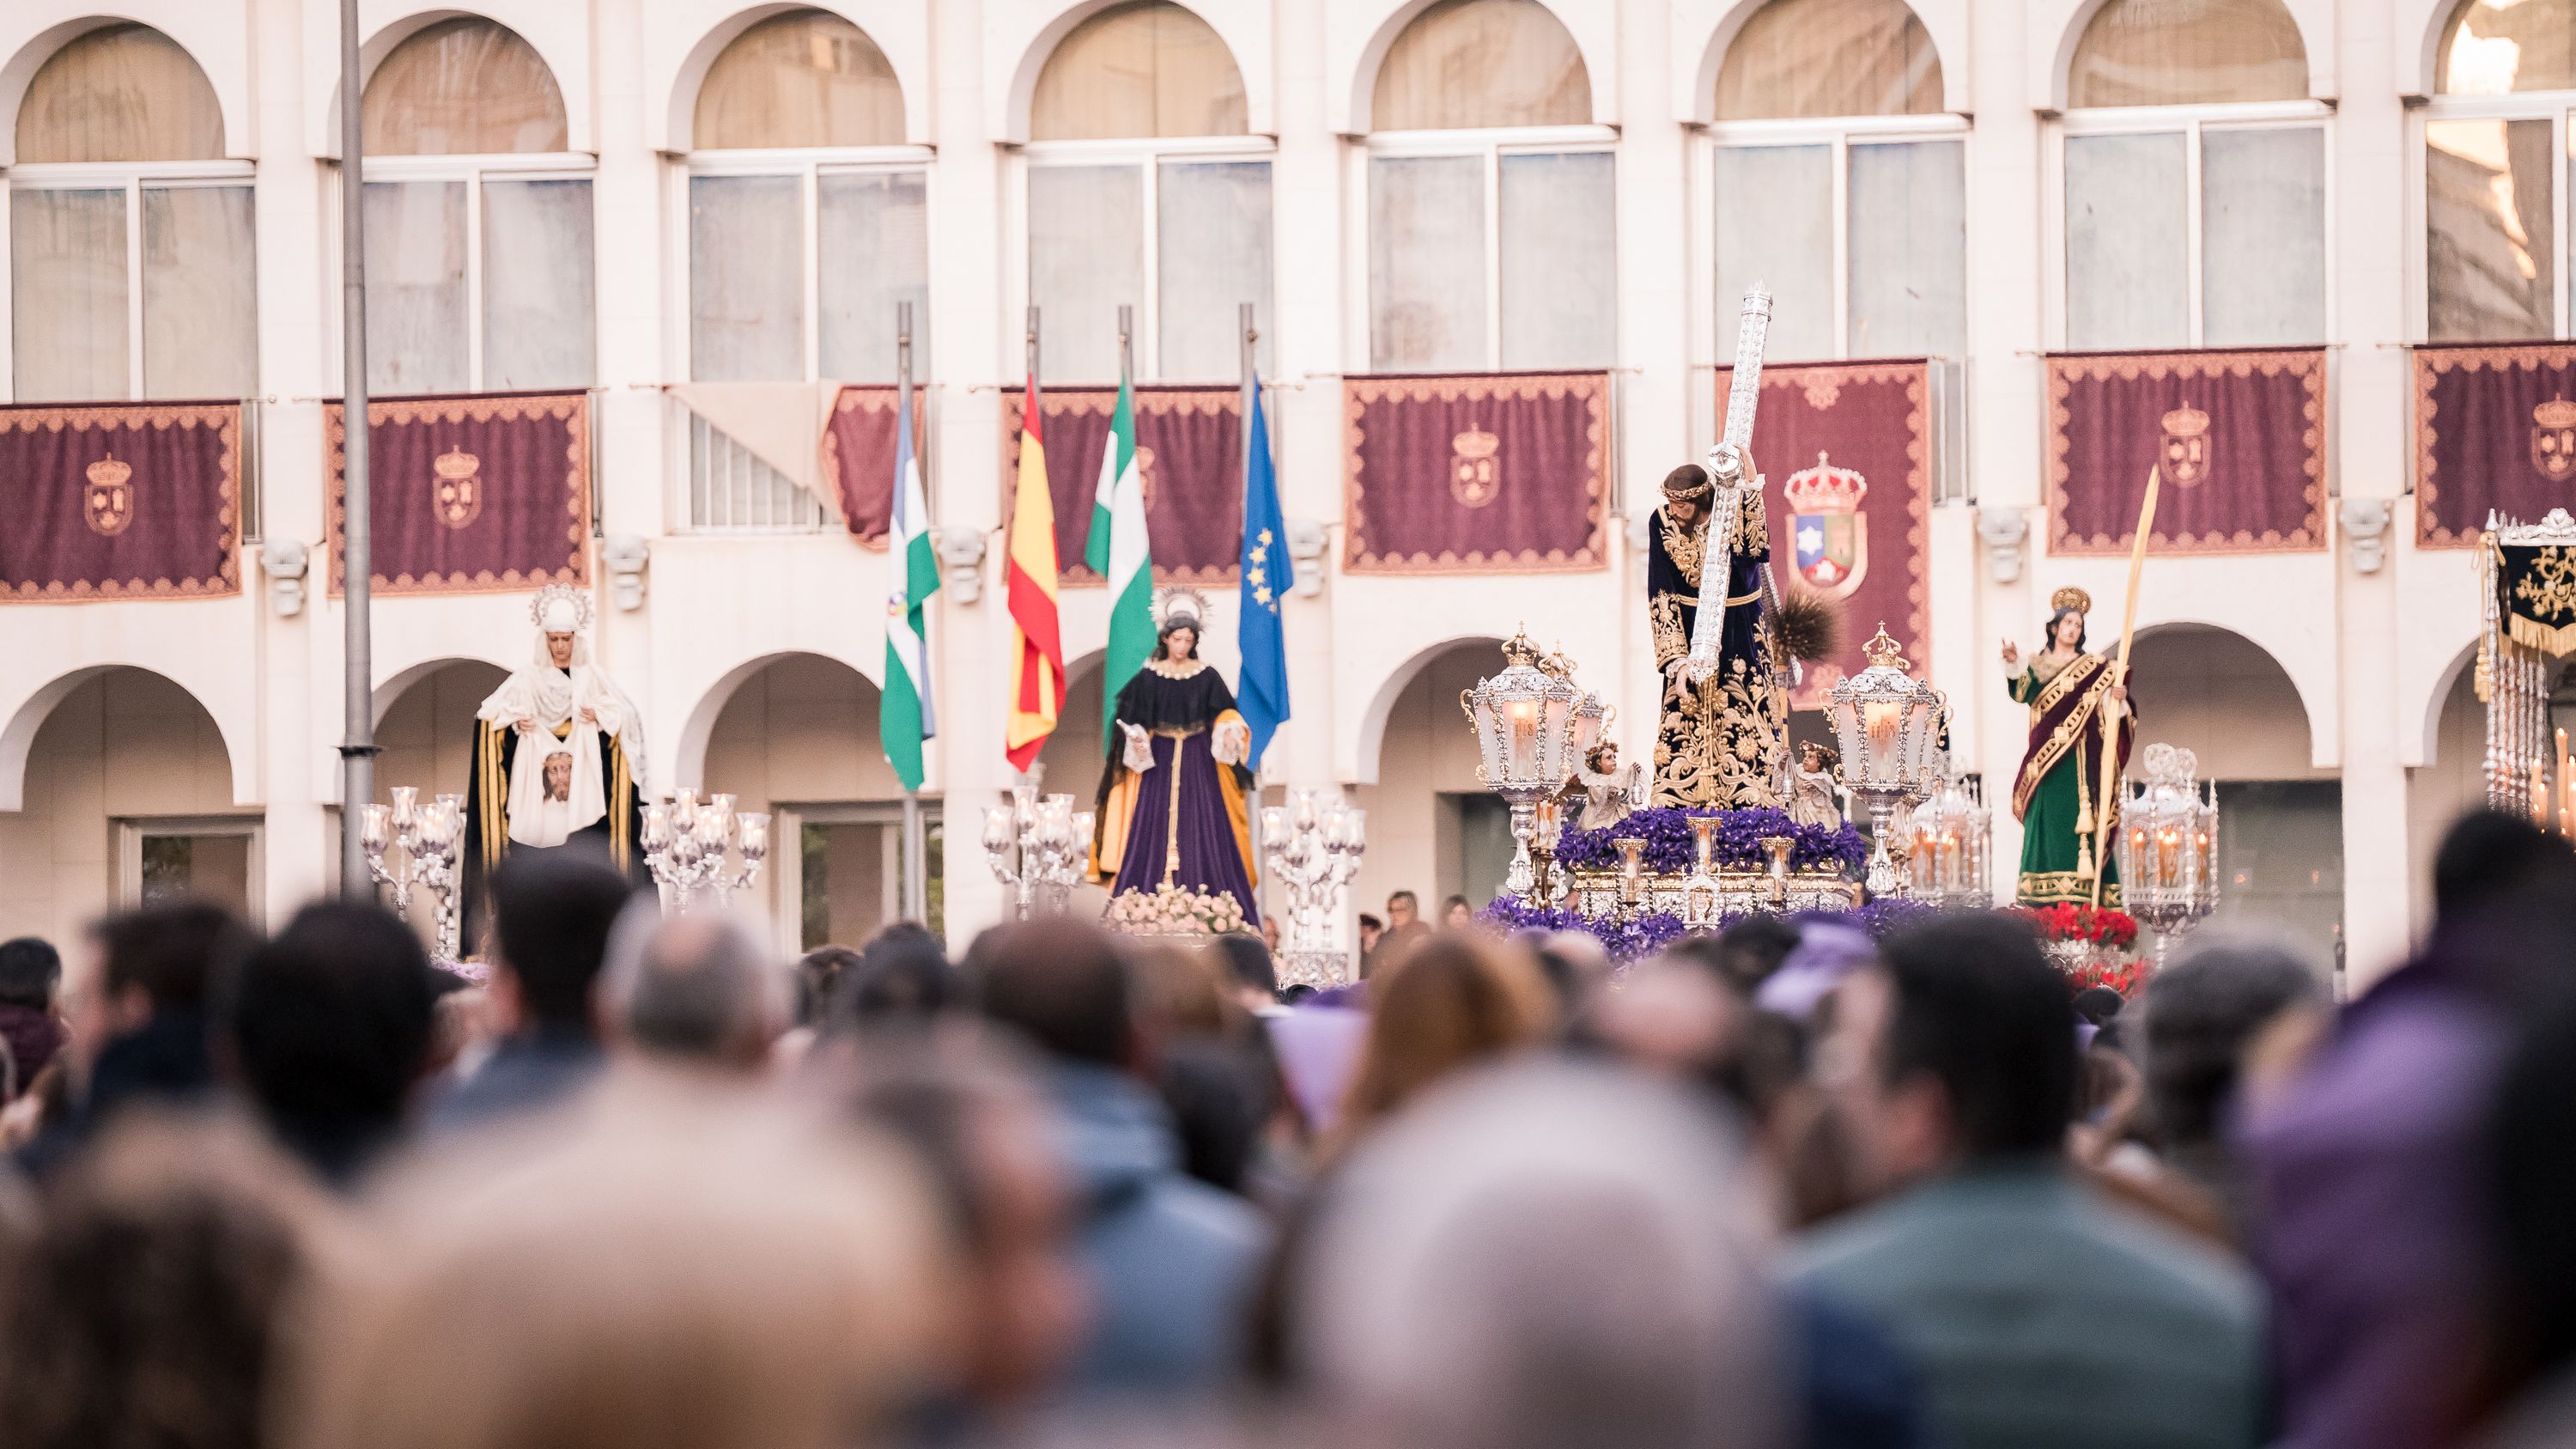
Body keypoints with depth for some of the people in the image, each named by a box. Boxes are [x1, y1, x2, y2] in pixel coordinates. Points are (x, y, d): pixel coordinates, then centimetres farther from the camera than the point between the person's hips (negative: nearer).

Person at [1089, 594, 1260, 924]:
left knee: (1201, 832, -6)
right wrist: (1137, 740, -18)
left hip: (1198, 764, 0)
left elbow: (1223, 714, 1)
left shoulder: (1207, 677, 4)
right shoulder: (1148, 677, 3)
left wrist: (1229, 732, -20)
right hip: (1158, 763, 0)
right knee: (1154, 832, -6)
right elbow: (1133, 719, 2)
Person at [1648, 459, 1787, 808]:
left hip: (1740, 634, -1)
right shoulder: (1662, 523, -9)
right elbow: (1660, 596, -9)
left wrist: (1751, 490, -33)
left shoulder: (1739, 510, -12)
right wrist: (1677, 658, -17)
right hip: (1689, 632, 1)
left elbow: (1758, 552, -31)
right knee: (1682, 725, -3)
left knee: (1745, 723, -4)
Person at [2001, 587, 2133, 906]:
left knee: (2078, 819, -10)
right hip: (2046, 759, 2)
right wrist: (2014, 666, -26)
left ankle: (2080, 897, -13)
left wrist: (2119, 698, -22)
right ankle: (2045, 898, -4)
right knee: (2046, 823, -3)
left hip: (2081, 760, -2)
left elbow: (2110, 709, 0)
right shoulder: (2039, 665, 13)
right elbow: (2023, 693, -8)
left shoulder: (2093, 668, 9)